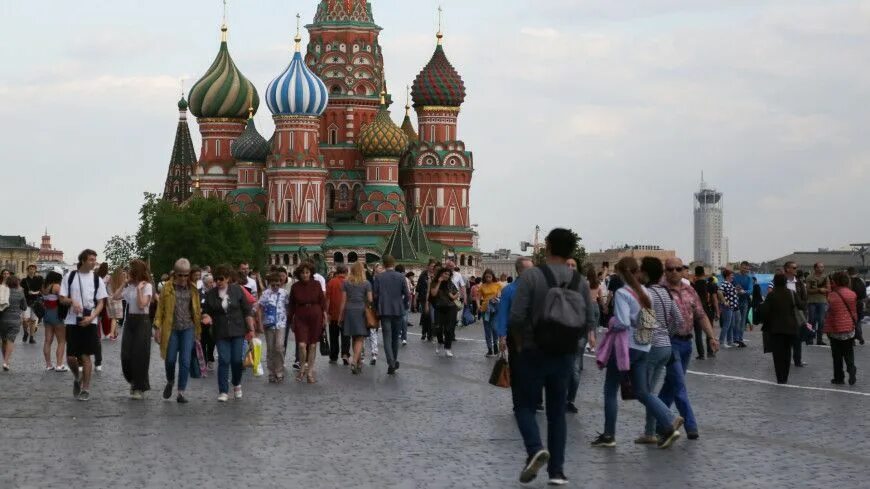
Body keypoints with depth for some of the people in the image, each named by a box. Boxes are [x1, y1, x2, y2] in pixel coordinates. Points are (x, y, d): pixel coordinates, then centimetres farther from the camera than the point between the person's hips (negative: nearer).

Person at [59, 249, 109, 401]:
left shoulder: (97, 279, 2)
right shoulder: (70, 276, 1)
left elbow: (101, 303, 2)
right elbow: (62, 299, 4)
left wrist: (91, 317, -14)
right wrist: (72, 301, -18)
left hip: (89, 322, -1)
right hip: (72, 321, 1)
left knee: (86, 356, -2)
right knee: (70, 357, -1)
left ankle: (86, 389, 7)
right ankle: (77, 377, 29)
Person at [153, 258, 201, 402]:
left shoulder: (193, 288, 5)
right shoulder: (167, 287, -1)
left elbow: (197, 308, 10)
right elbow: (160, 307, 0)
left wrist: (198, 329, 6)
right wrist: (157, 327, -6)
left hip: (188, 328, 1)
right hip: (171, 328, -1)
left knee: (185, 361, -4)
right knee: (170, 359, 1)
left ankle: (181, 392, 1)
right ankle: (170, 382, 31)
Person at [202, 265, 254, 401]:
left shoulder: (237, 291, -1)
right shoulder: (211, 294, 2)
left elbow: (247, 311, 2)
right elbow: (206, 311, 11)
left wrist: (251, 329, -1)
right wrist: (206, 316, -14)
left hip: (237, 331, -1)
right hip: (221, 333, 1)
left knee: (237, 360, -1)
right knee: (223, 360, -6)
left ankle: (237, 385, 26)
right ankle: (223, 391, -2)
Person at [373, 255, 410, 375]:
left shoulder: (378, 277, -2)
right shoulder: (401, 277, -1)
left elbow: (374, 295, -4)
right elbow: (407, 295, -3)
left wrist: (377, 307, 12)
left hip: (384, 311, -1)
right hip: (398, 311, 1)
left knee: (387, 338, -2)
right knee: (395, 337, 15)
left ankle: (391, 363, -14)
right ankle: (394, 361, 25)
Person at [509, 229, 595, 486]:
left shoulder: (531, 276, -12)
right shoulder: (580, 281, 1)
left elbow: (516, 317, -15)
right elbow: (588, 322, 2)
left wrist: (519, 345, 1)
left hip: (533, 353, -3)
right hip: (565, 355, 3)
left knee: (525, 405, 8)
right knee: (557, 412, 12)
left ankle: (535, 448, -19)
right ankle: (557, 470, 8)